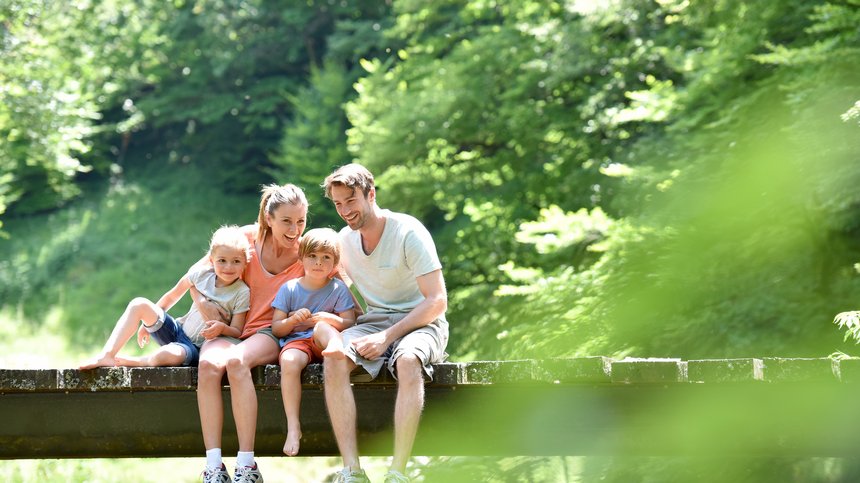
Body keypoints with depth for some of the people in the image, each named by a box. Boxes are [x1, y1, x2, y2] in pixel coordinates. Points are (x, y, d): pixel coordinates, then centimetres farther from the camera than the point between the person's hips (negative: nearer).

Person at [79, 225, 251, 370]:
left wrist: (222, 327, -32)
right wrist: (149, 321, 16)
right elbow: (173, 295, 13)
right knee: (139, 304, -12)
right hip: (178, 331, 6)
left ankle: (132, 361, -8)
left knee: (166, 355, -40)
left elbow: (237, 331, -9)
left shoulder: (242, 293, -12)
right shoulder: (201, 274, -2)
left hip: (197, 349, -6)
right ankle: (107, 356, -15)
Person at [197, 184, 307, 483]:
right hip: (228, 330, 2)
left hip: (270, 333, -2)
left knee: (236, 360, -36)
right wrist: (202, 302, -12)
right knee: (209, 364, -33)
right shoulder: (247, 239, -1)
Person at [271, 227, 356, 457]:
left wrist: (332, 320, -21)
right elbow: (276, 329, 6)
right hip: (296, 341, 0)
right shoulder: (289, 288, 8)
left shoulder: (338, 289, 7)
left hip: (324, 341, 0)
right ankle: (293, 427, -38)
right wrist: (293, 320, -15)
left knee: (322, 327, -33)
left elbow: (350, 323, -1)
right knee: (289, 361, -34)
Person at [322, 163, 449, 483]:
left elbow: (437, 301, -14)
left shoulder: (408, 232, -11)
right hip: (373, 322, 5)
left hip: (419, 322, -5)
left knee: (408, 360, -39)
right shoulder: (345, 239, 6)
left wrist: (388, 337, -22)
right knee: (334, 358, -28)